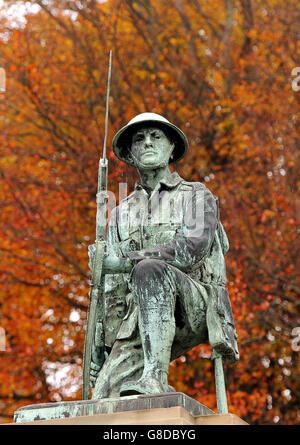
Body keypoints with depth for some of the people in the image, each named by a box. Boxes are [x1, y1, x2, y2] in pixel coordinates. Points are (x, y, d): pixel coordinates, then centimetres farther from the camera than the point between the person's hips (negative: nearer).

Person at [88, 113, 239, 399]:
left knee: (149, 269, -38)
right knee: (105, 394, -27)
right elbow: (112, 289, 20)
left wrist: (127, 260, -15)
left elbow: (193, 249, -9)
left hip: (198, 306, -3)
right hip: (141, 321, 3)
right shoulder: (121, 213, 25)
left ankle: (155, 377, -43)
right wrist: (99, 343, 8)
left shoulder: (196, 196, 13)